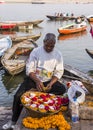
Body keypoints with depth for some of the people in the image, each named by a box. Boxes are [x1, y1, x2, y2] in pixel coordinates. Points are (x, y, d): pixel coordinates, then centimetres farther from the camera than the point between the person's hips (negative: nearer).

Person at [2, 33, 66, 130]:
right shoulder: (36, 51, -8)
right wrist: (37, 81, -28)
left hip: (49, 81, 2)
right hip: (34, 79, -1)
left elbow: (58, 72, -5)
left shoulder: (58, 55, -3)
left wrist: (50, 84, -22)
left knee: (62, 89, -26)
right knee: (18, 95, -21)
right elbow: (30, 69, -11)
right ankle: (13, 121, -1)